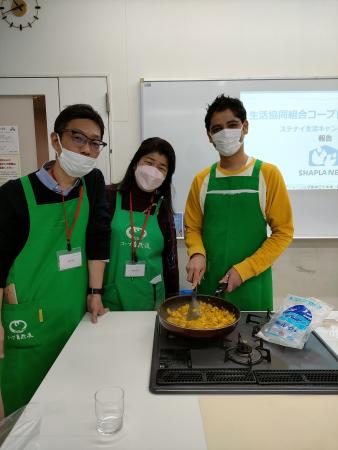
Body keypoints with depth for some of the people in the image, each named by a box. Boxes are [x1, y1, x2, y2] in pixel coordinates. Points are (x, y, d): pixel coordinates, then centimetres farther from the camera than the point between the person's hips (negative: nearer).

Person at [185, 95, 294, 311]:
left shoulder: (268, 174, -6)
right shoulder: (202, 180, 2)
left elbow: (283, 232, -6)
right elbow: (193, 228, 8)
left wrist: (244, 270, -14)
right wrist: (197, 254, -13)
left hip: (253, 286, -2)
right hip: (209, 284, 2)